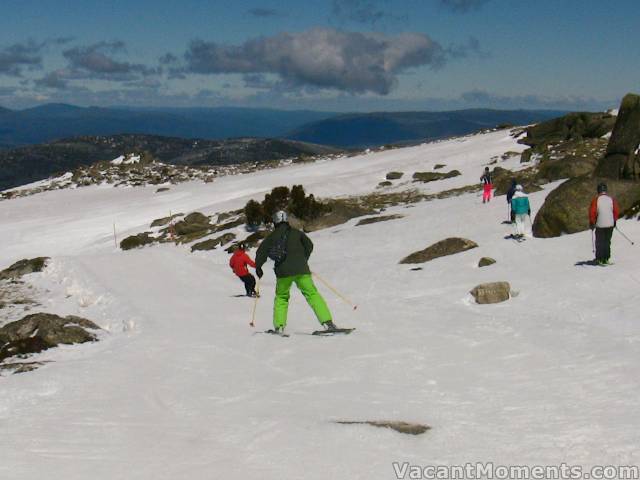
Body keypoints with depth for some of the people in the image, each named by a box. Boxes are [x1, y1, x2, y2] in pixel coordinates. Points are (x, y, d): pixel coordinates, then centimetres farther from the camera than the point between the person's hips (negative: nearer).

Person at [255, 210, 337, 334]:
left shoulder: (272, 236, 9)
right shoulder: (296, 232, 13)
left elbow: (261, 252, 6)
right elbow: (309, 246, 17)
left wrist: (258, 267, 20)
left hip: (283, 272, 0)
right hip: (301, 270, 0)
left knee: (281, 297, 17)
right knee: (312, 294, -1)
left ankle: (279, 326, 5)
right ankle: (327, 322, -15)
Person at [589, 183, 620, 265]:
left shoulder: (596, 199, -9)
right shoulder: (611, 199, 0)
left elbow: (592, 212, -10)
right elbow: (616, 211, 3)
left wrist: (592, 223, 1)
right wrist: (614, 221, 16)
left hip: (600, 225, -3)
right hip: (610, 224, 3)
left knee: (599, 242, 7)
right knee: (607, 242, 13)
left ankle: (599, 259, 5)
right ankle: (606, 259, 13)